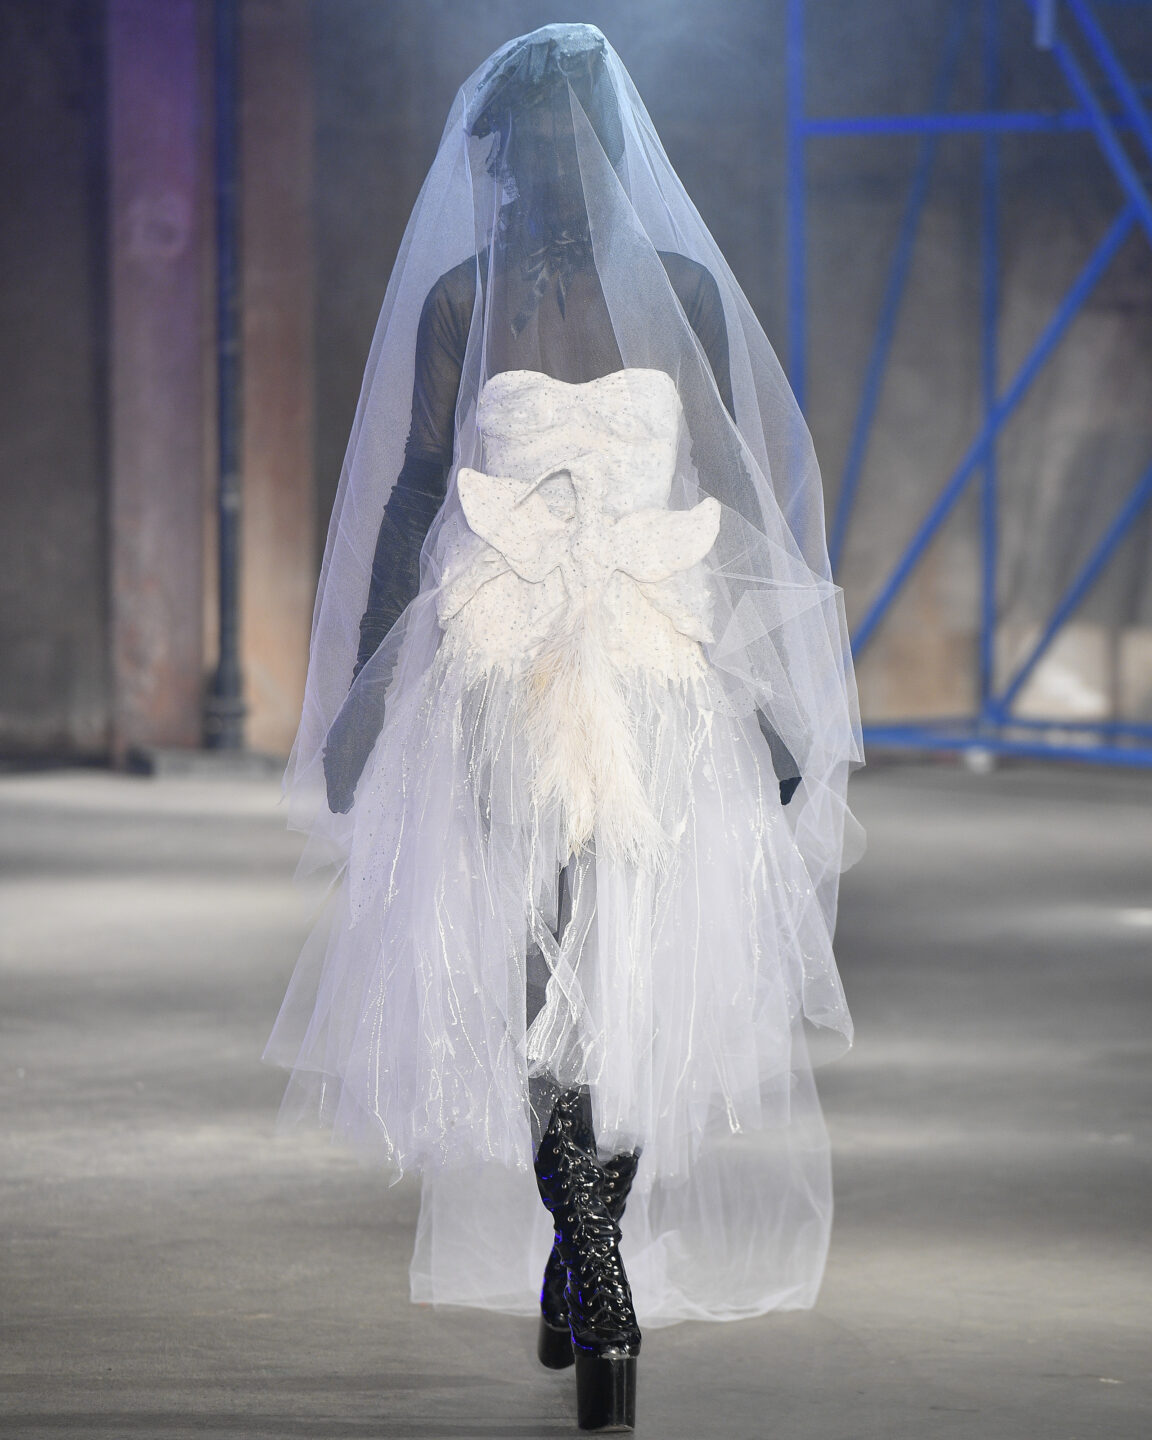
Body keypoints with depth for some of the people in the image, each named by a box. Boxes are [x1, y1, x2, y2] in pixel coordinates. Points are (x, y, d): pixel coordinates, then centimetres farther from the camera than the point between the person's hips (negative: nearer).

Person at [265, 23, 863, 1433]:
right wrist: (363, 689, 5)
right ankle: (602, 1291, -7)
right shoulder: (461, 298, 4)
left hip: (665, 667, 1)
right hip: (506, 669, -1)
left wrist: (768, 685, 8)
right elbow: (413, 490, 7)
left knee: (648, 975, -2)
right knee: (541, 975, -10)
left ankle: (580, 1248, 16)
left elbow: (738, 492, 10)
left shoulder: (679, 287, 7)